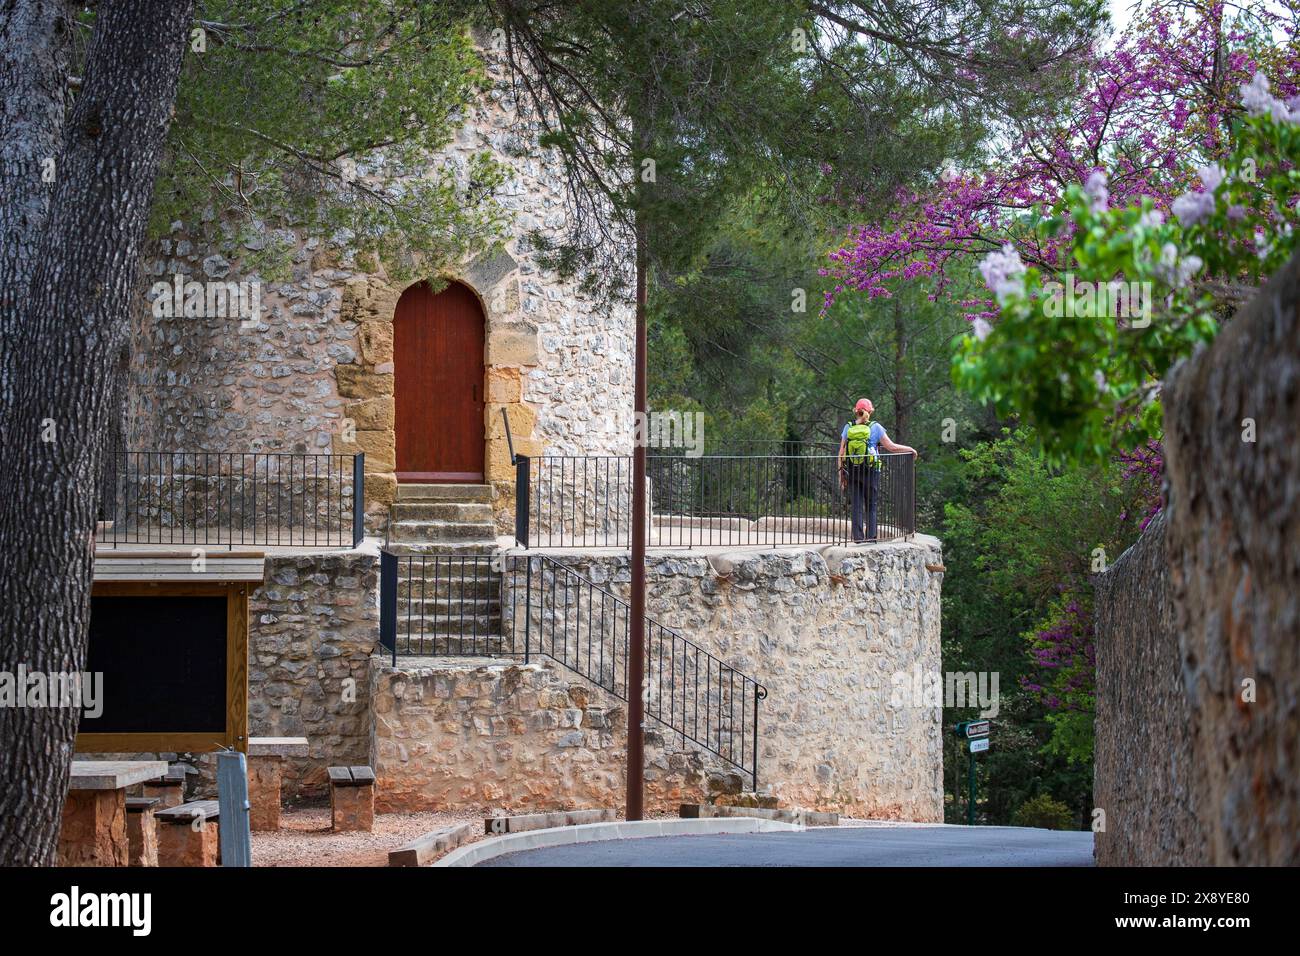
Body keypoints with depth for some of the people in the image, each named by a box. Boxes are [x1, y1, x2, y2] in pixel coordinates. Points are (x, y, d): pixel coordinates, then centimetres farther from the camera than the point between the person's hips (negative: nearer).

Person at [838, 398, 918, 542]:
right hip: (870, 471, -2)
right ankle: (871, 535, 4)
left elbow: (842, 452, 2)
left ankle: (858, 536, 2)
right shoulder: (875, 428, -7)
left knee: (857, 505, 5)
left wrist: (841, 473, 8)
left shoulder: (848, 428, 1)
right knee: (871, 505, 8)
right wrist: (909, 449, 9)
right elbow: (891, 447, -6)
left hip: (852, 471, 2)